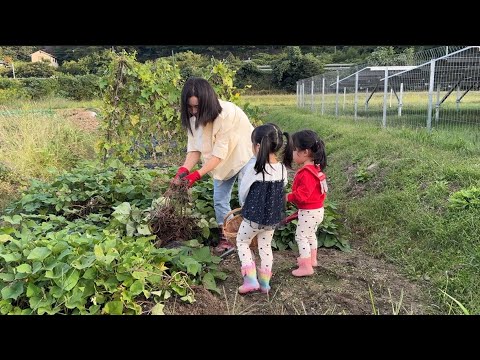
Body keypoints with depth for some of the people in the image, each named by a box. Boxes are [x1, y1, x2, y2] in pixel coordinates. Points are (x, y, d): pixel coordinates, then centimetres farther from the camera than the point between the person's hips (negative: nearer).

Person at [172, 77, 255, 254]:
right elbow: (195, 148, -13)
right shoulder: (194, 117, -14)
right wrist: (183, 170, -29)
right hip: (223, 162, 6)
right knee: (219, 201, 8)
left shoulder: (227, 113, -34)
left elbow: (220, 153, -34)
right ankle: (225, 238, 23)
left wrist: (197, 174, -39)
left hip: (244, 155, -6)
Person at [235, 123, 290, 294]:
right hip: (273, 217, 5)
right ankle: (264, 283, 28)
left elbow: (242, 192, -8)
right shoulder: (282, 169, -7)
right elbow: (281, 189, 5)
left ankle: (251, 279, 10)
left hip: (254, 217, -5)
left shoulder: (254, 168, -22)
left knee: (242, 242, 17)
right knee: (266, 247, 21)